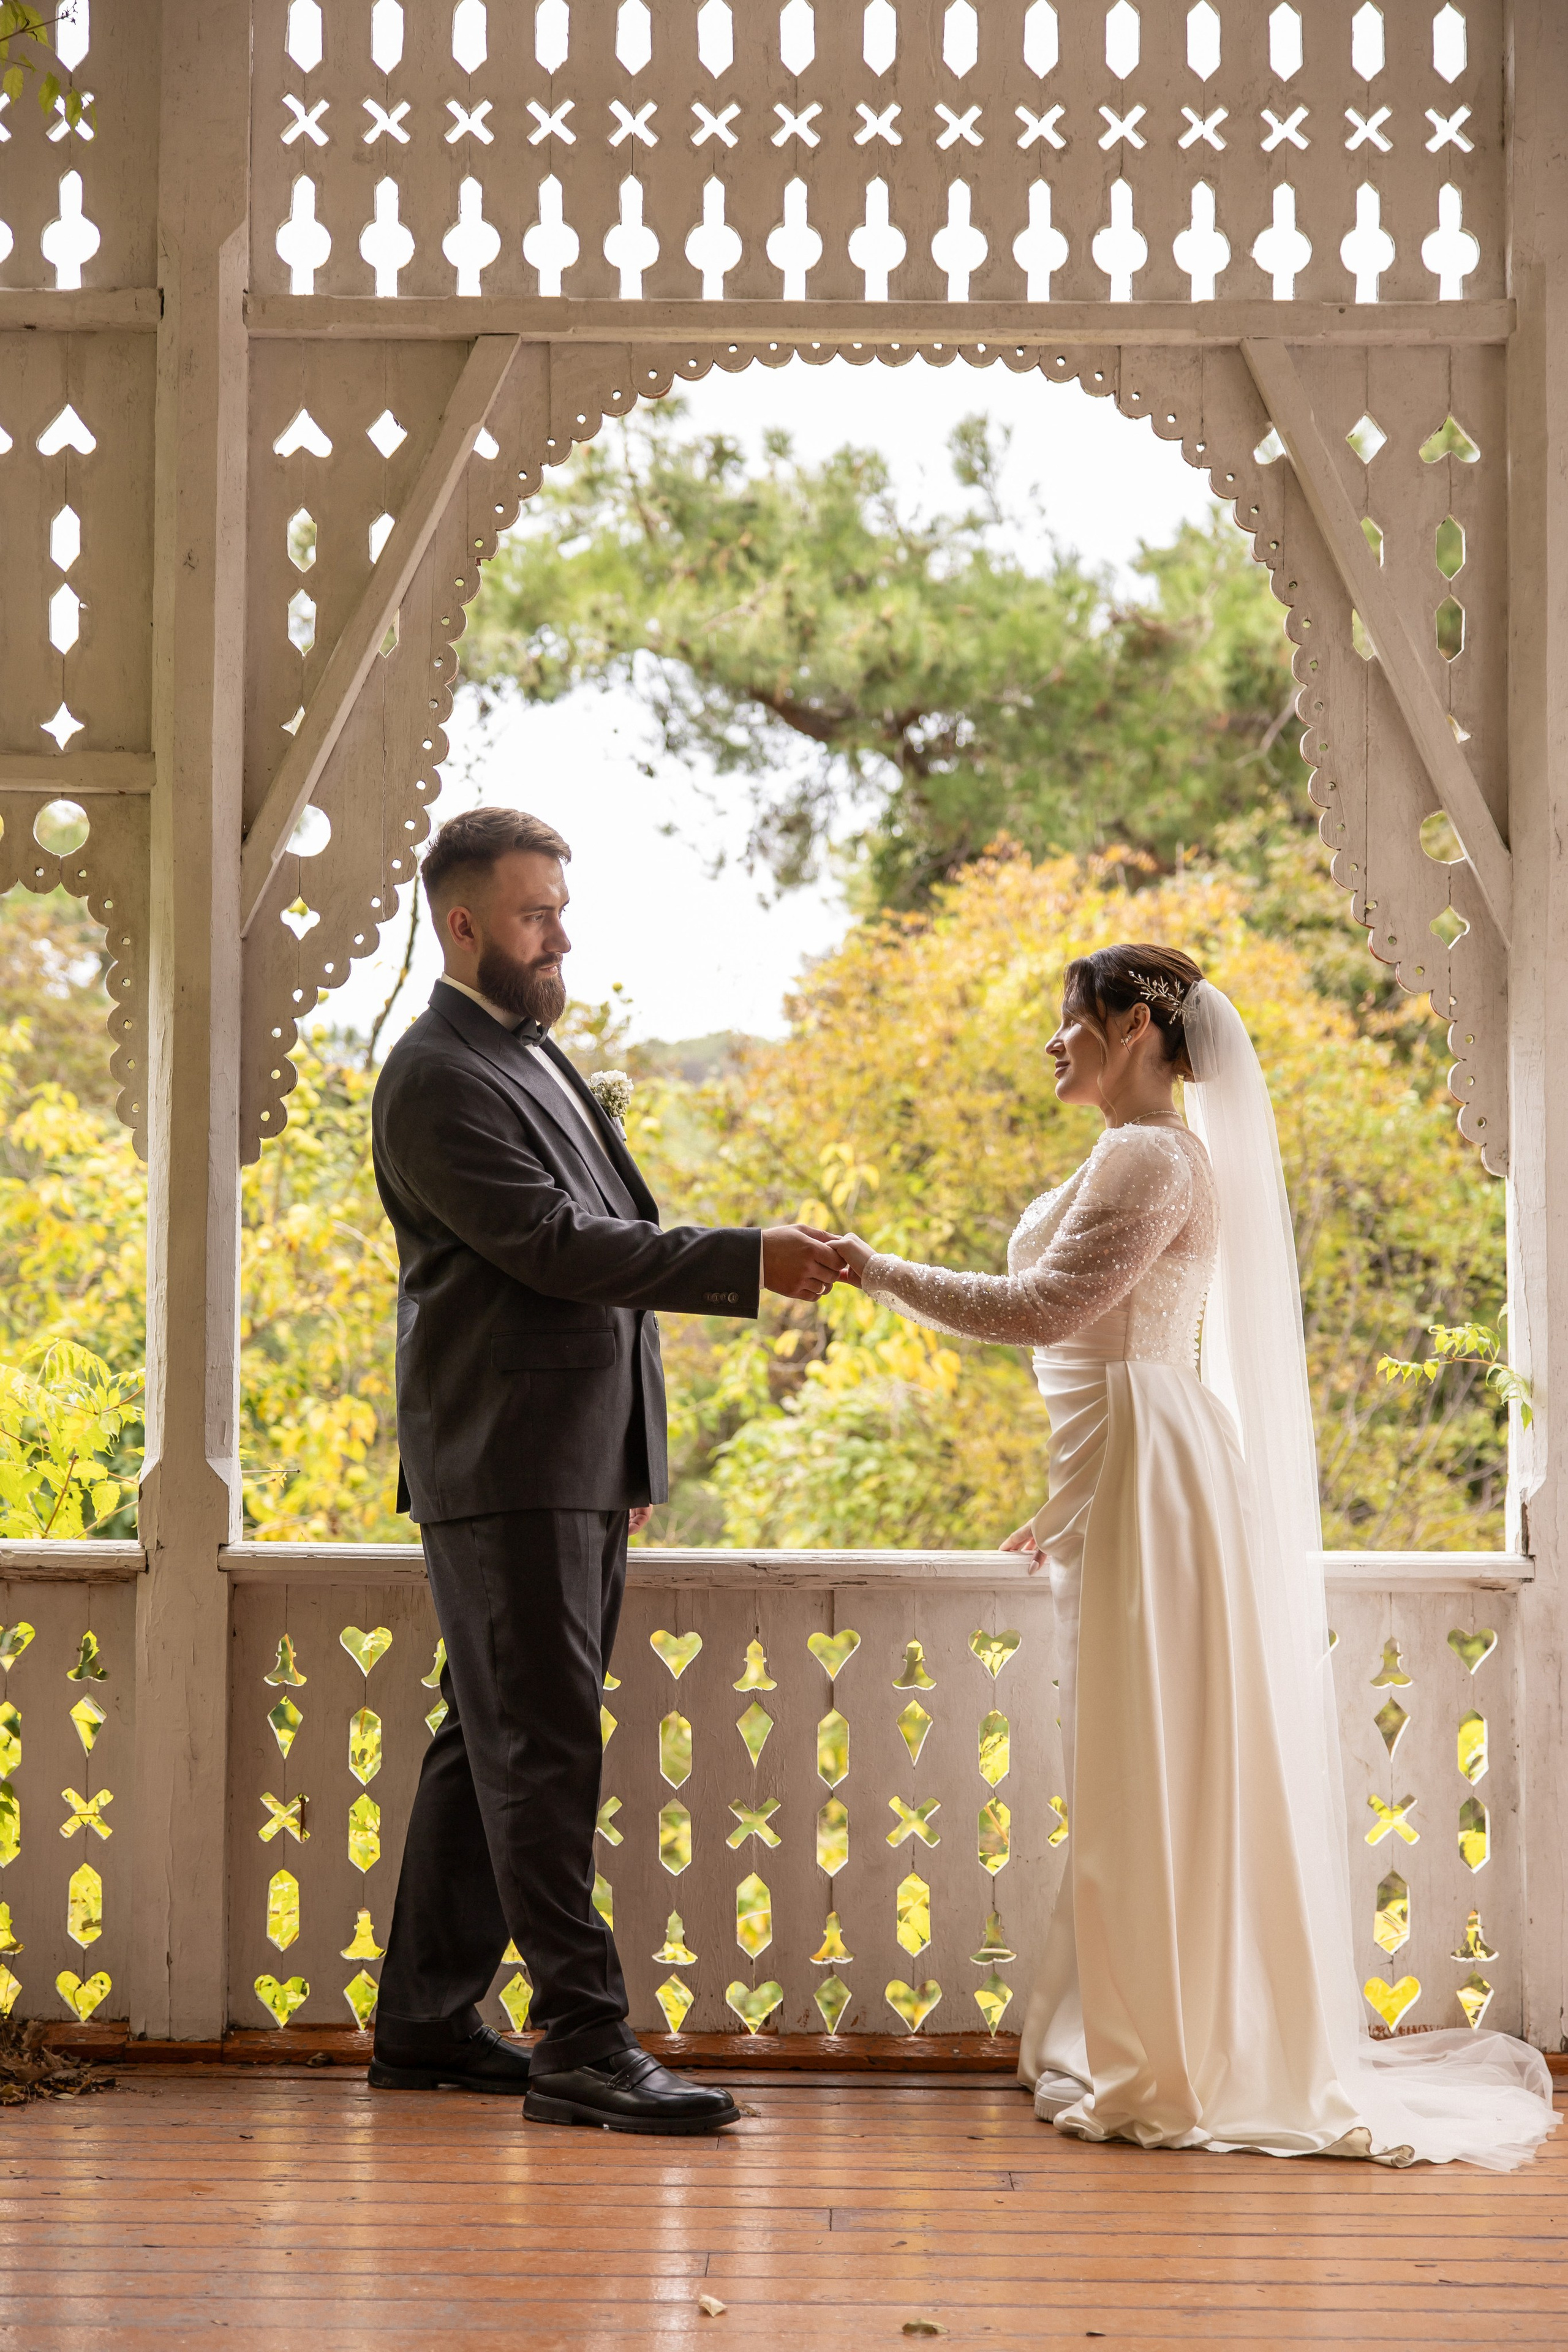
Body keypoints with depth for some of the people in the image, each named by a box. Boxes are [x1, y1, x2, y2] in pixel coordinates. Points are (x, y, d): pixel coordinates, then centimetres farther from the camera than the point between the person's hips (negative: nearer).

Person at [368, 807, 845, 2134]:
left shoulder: (535, 1055, 20)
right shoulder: (437, 1081, -11)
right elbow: (556, 1245, -19)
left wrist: (626, 1462, 21)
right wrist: (750, 1263, -23)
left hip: (578, 1466, 10)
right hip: (505, 1466, -9)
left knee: (492, 1745, 13)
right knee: (543, 1750, -9)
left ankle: (427, 2021, 20)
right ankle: (585, 2042, -7)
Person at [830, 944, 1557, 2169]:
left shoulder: (1155, 1157, -13)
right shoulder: (1142, 1156, 19)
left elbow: (1048, 1306, -21)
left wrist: (883, 1272, -14)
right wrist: (1075, 1504, 25)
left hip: (1148, 1480, -10)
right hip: (1124, 1481, 10)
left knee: (1149, 1785, -5)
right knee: (1143, 1782, 13)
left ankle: (1170, 2072, 1)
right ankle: (1155, 2059, 20)